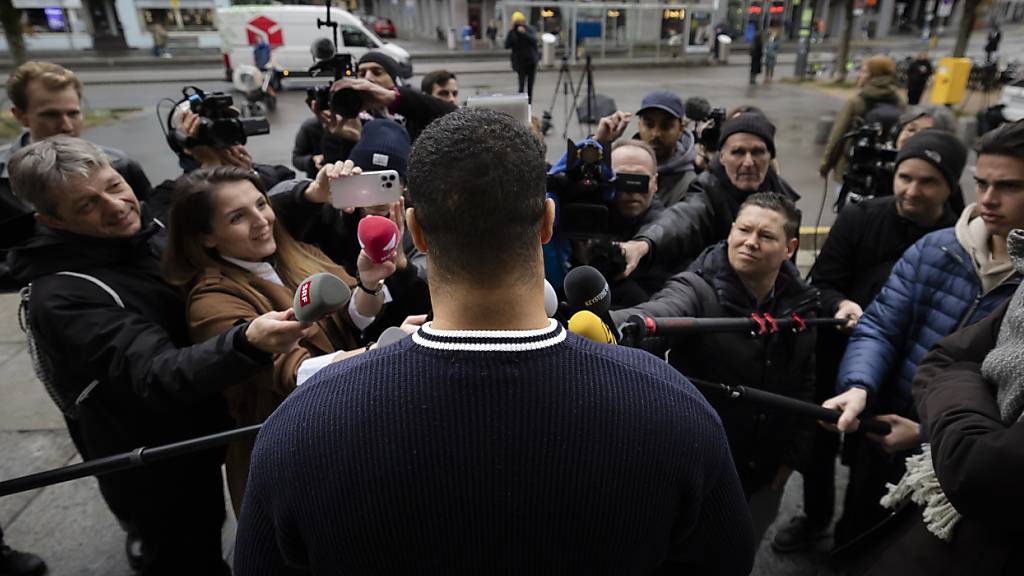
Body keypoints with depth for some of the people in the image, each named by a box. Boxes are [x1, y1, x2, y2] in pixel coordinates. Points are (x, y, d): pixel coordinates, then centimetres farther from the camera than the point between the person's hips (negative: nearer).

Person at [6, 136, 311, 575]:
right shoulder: (61, 297, -25)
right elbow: (158, 377, -36)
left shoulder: (150, 227, -5)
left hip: (201, 439, 7)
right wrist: (247, 343, -53)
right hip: (157, 478, -6)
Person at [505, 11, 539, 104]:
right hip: (520, 62, -2)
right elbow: (507, 46, -12)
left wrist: (524, 32, -27)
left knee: (530, 86, 7)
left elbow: (534, 40, -15)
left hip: (532, 61, 2)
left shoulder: (529, 29, 2)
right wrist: (511, 33, -19)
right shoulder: (512, 33, 0)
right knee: (522, 85, -14)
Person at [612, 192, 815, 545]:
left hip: (763, 472, 4)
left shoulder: (802, 307, -4)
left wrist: (792, 457, 3)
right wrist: (607, 324, -66)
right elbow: (658, 315, -44)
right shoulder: (697, 290, -21)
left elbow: (807, 387, 4)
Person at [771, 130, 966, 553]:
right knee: (819, 444, 19)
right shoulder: (858, 219, -10)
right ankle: (814, 518, 45)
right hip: (835, 358, 2)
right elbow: (820, 284, -9)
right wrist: (841, 305, -29)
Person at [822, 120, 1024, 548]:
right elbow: (879, 326, -10)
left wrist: (930, 437, -23)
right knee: (850, 551, 24)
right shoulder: (933, 249, -5)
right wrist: (858, 387, -28)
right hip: (883, 452, 3)